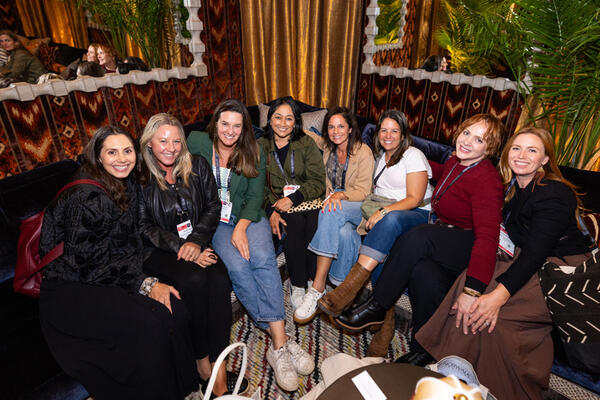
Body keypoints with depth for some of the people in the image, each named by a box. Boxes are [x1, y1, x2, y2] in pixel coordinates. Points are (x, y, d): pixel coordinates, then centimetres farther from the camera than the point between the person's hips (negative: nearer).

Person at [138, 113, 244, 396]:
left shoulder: (197, 166, 6)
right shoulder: (140, 178, -3)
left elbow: (213, 207, 3)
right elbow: (145, 228, -4)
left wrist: (196, 242, -13)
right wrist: (180, 248, -18)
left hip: (198, 243, 3)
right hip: (159, 252, -2)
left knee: (219, 278, -27)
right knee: (194, 280, -31)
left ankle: (218, 370, -19)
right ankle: (202, 361, -11)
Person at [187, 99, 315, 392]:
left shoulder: (253, 153, 4)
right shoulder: (196, 143, 2)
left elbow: (255, 197, -1)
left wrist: (241, 228, -17)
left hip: (248, 216, 1)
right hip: (214, 222, 0)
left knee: (263, 257, -29)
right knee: (237, 265, -28)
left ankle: (278, 345, -26)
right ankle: (280, 339, -20)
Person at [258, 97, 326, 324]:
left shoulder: (307, 144, 7)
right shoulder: (260, 147, 10)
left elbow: (318, 182, 0)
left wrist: (293, 198, -14)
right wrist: (271, 211, -12)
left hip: (307, 200, 0)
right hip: (276, 204, 0)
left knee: (315, 227, -31)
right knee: (294, 225, -31)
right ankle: (298, 288, -19)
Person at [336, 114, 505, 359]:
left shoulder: (486, 180, -17)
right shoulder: (456, 161, 7)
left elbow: (487, 236, -29)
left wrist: (472, 290, -40)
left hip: (469, 250, -6)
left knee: (418, 237, -35)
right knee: (421, 271, -29)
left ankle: (377, 307, -19)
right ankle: (424, 347, -10)